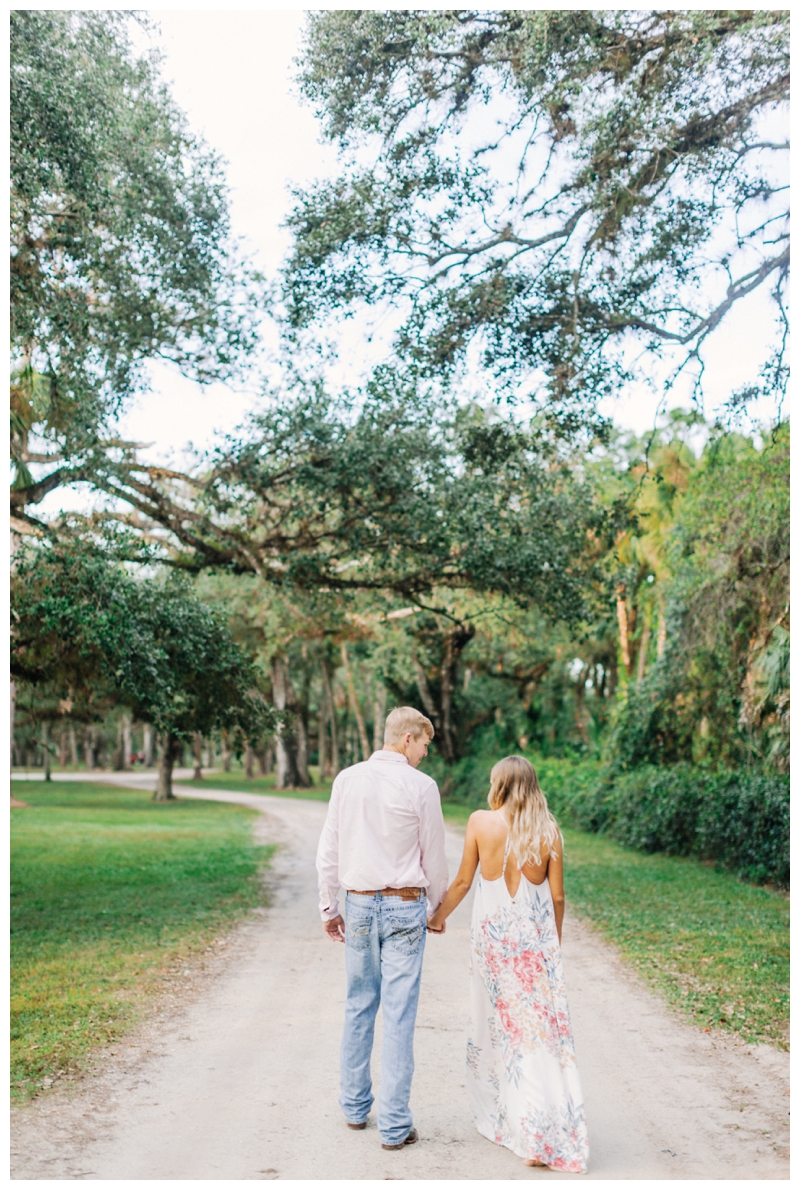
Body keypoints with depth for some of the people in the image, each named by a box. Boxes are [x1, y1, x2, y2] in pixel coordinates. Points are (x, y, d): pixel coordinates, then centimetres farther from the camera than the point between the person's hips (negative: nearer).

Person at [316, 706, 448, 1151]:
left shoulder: (347, 780, 2)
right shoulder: (421, 786, -10)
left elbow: (329, 851, 6)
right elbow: (434, 858, -1)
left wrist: (330, 906, 15)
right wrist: (437, 907, 14)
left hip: (359, 904, 4)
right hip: (404, 906, -4)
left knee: (359, 1007, 17)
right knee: (399, 1015, 1)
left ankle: (355, 1106, 28)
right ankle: (395, 1125, 8)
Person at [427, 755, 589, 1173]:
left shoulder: (480, 822, -6)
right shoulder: (548, 830, -3)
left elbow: (463, 881, 0)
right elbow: (557, 897, 1)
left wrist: (439, 915, 16)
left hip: (494, 935, 0)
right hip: (537, 938, 1)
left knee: (495, 1025, 16)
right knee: (542, 1031, 4)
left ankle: (499, 1119, 29)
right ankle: (552, 1135, 3)